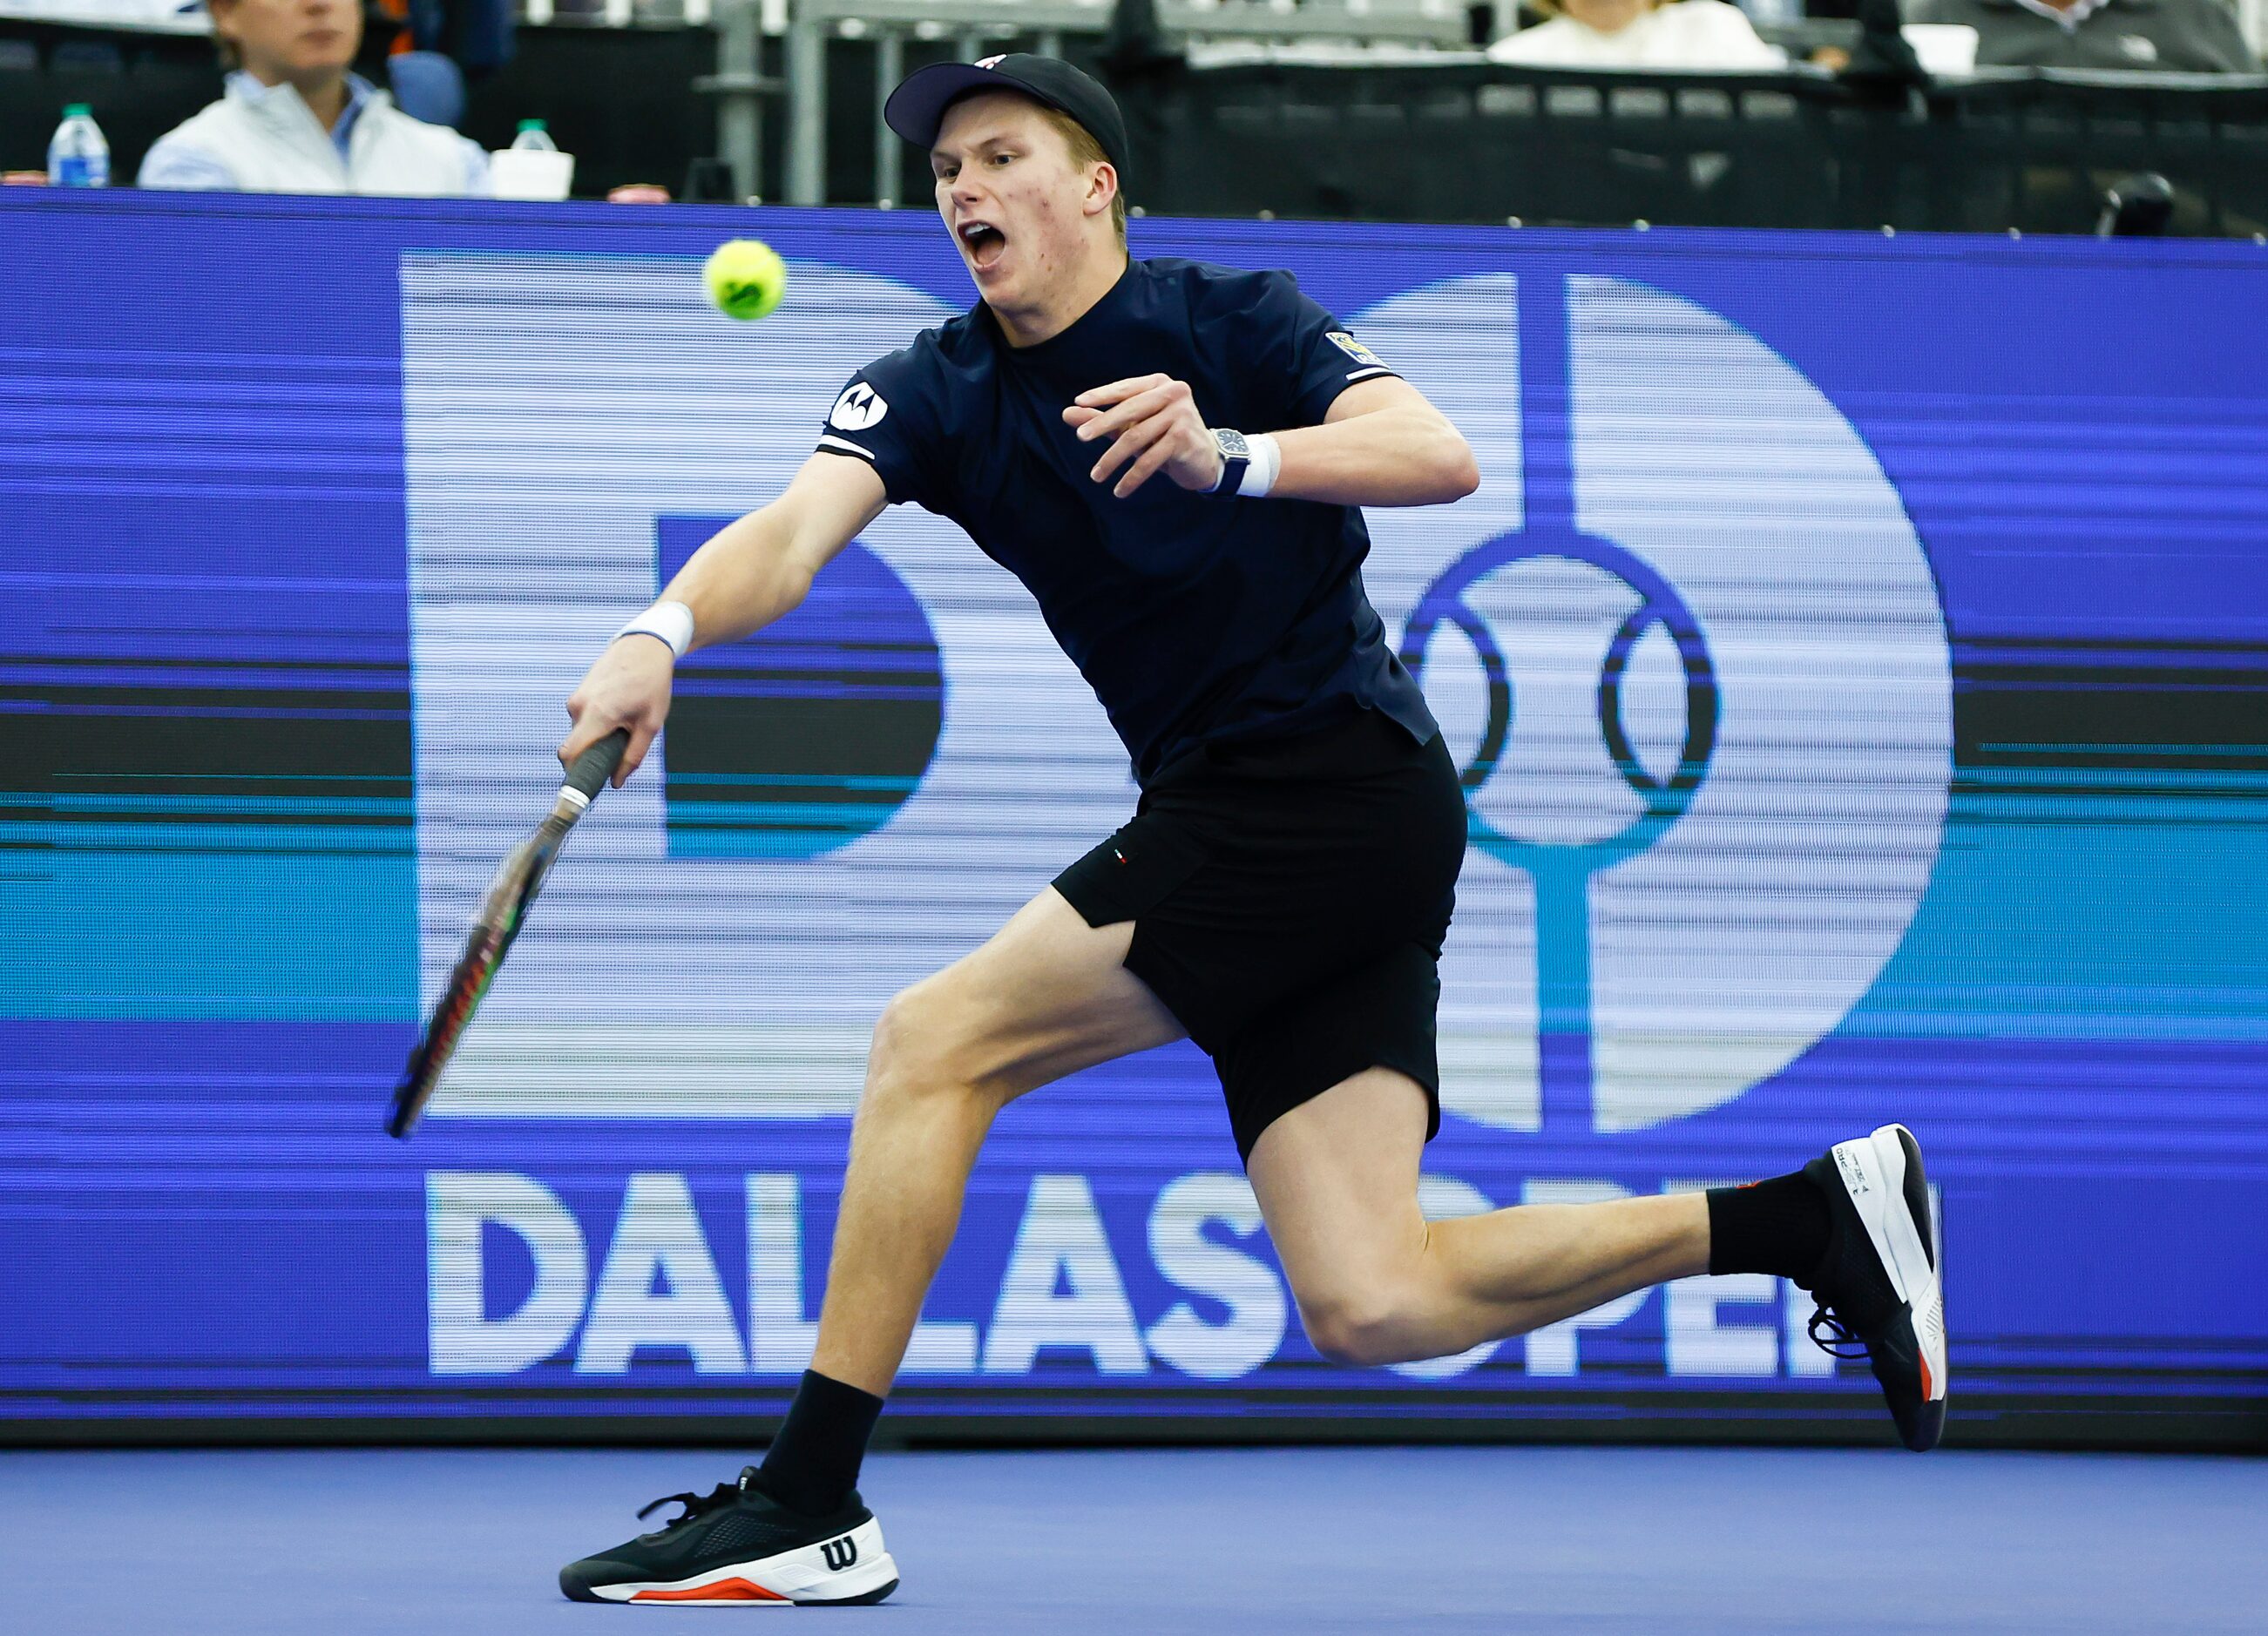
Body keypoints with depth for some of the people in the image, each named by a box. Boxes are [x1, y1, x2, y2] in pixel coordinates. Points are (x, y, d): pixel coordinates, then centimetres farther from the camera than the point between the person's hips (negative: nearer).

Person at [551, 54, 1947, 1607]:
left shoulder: (1231, 322, -5)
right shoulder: (934, 394, 9)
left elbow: (1441, 457, -19)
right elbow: (795, 531, -9)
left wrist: (1231, 459, -34)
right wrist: (664, 632, -30)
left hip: (1335, 782, -7)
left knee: (937, 1041, -14)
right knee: (1368, 1307, -4)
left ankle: (807, 1505, -9)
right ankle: (1816, 1215, 8)